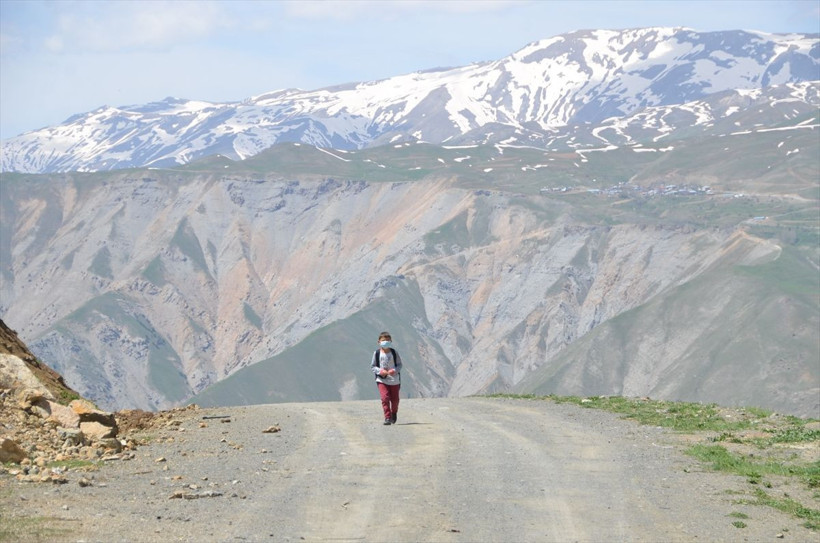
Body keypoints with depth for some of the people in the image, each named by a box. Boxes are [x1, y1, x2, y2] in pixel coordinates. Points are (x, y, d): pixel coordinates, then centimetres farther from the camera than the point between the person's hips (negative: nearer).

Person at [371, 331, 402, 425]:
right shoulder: (377, 353, -3)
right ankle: (387, 417, -11)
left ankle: (394, 413, 39)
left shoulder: (394, 352, -2)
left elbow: (399, 364, 1)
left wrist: (395, 370, -19)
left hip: (394, 379, 1)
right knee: (385, 398, -14)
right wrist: (380, 371, -17)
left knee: (395, 399, 11)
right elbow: (373, 366, 1)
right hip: (382, 380, -1)